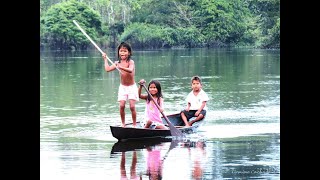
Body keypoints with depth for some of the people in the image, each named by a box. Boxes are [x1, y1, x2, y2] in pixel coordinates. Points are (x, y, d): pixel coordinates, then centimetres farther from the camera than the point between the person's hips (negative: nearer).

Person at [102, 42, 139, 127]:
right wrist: (105, 59, 8)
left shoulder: (130, 62, -14)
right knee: (121, 106, -7)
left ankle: (134, 124, 2)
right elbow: (107, 69, 2)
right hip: (122, 87, 4)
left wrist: (121, 67, -50)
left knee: (132, 106, -9)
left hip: (131, 87, -4)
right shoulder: (118, 63, 2)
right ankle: (123, 123, 5)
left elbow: (130, 70, -35)